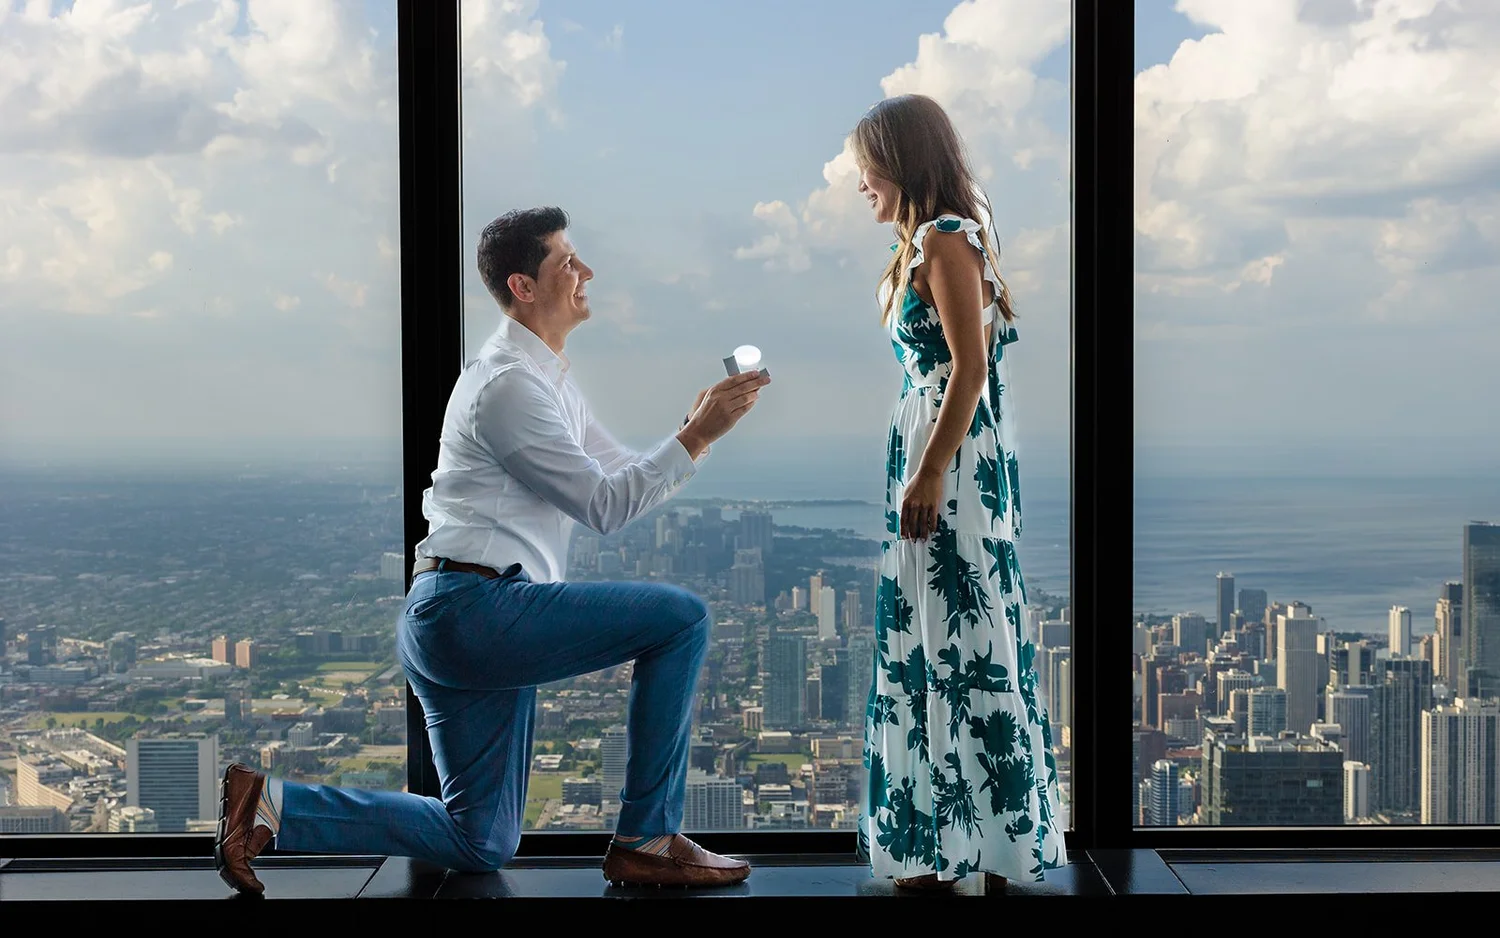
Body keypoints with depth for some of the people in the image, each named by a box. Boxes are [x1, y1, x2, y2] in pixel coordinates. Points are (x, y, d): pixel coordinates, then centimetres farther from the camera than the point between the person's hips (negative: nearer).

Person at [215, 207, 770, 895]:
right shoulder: (508, 384, -13)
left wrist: (695, 425, 7)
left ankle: (271, 807, 14)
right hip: (475, 607, -10)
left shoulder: (547, 379, 20)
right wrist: (696, 437, -14)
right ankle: (647, 843, -5)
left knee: (480, 844, 15)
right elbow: (605, 507, -14)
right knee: (681, 618, -13)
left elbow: (621, 472, 21)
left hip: (456, 628, 10)